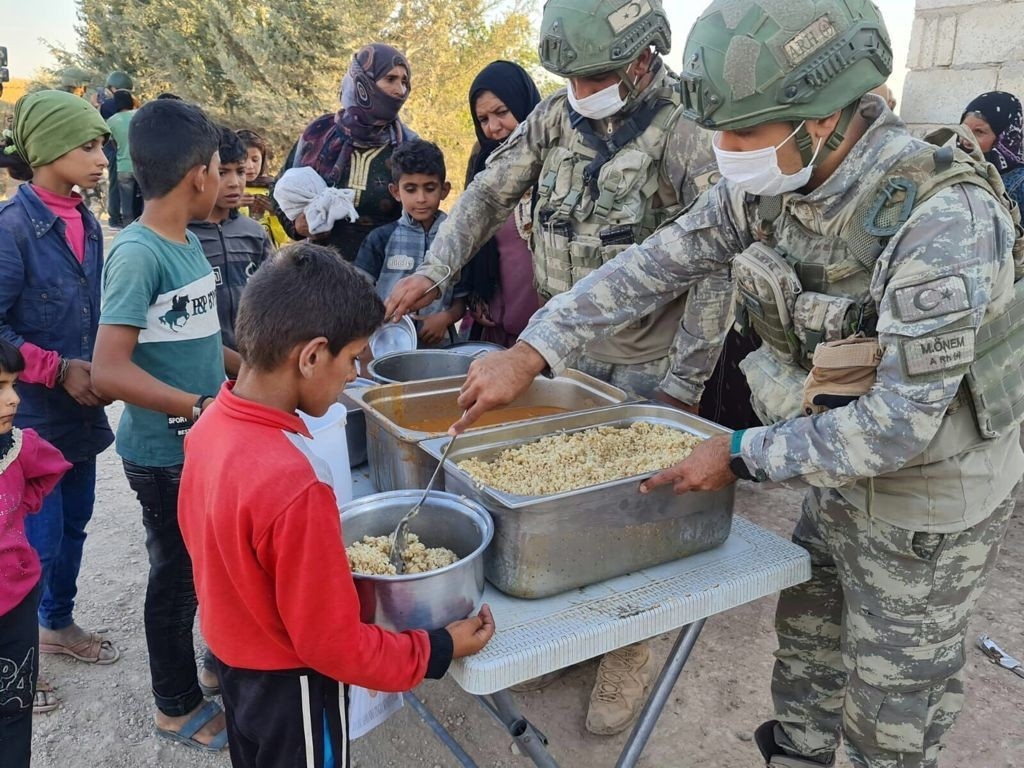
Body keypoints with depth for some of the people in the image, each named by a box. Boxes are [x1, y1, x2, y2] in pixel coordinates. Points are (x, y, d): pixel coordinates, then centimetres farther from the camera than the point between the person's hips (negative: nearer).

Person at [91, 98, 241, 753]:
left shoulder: (190, 242, 5)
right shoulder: (138, 254, -21)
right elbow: (109, 370, -26)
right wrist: (201, 408, -28)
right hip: (166, 454, -8)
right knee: (179, 575, 10)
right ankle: (178, 707, 31)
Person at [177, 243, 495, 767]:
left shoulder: (210, 425, -10)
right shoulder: (294, 484, -35)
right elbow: (334, 645, -25)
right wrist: (438, 651, -13)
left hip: (232, 657, 7)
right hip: (291, 689, -7)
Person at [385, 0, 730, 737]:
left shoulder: (687, 128, -15)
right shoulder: (556, 115, 1)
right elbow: (489, 193, 5)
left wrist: (685, 378, -20)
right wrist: (432, 270, -8)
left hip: (649, 358, -5)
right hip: (565, 345, 5)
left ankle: (630, 654, 26)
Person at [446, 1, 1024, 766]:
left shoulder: (945, 218, -32)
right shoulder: (768, 184, -12)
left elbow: (905, 419, -30)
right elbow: (658, 263, -6)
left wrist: (744, 457, -24)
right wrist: (531, 351, -11)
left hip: (930, 496, -6)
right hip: (839, 472, 6)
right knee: (805, 646, 24)